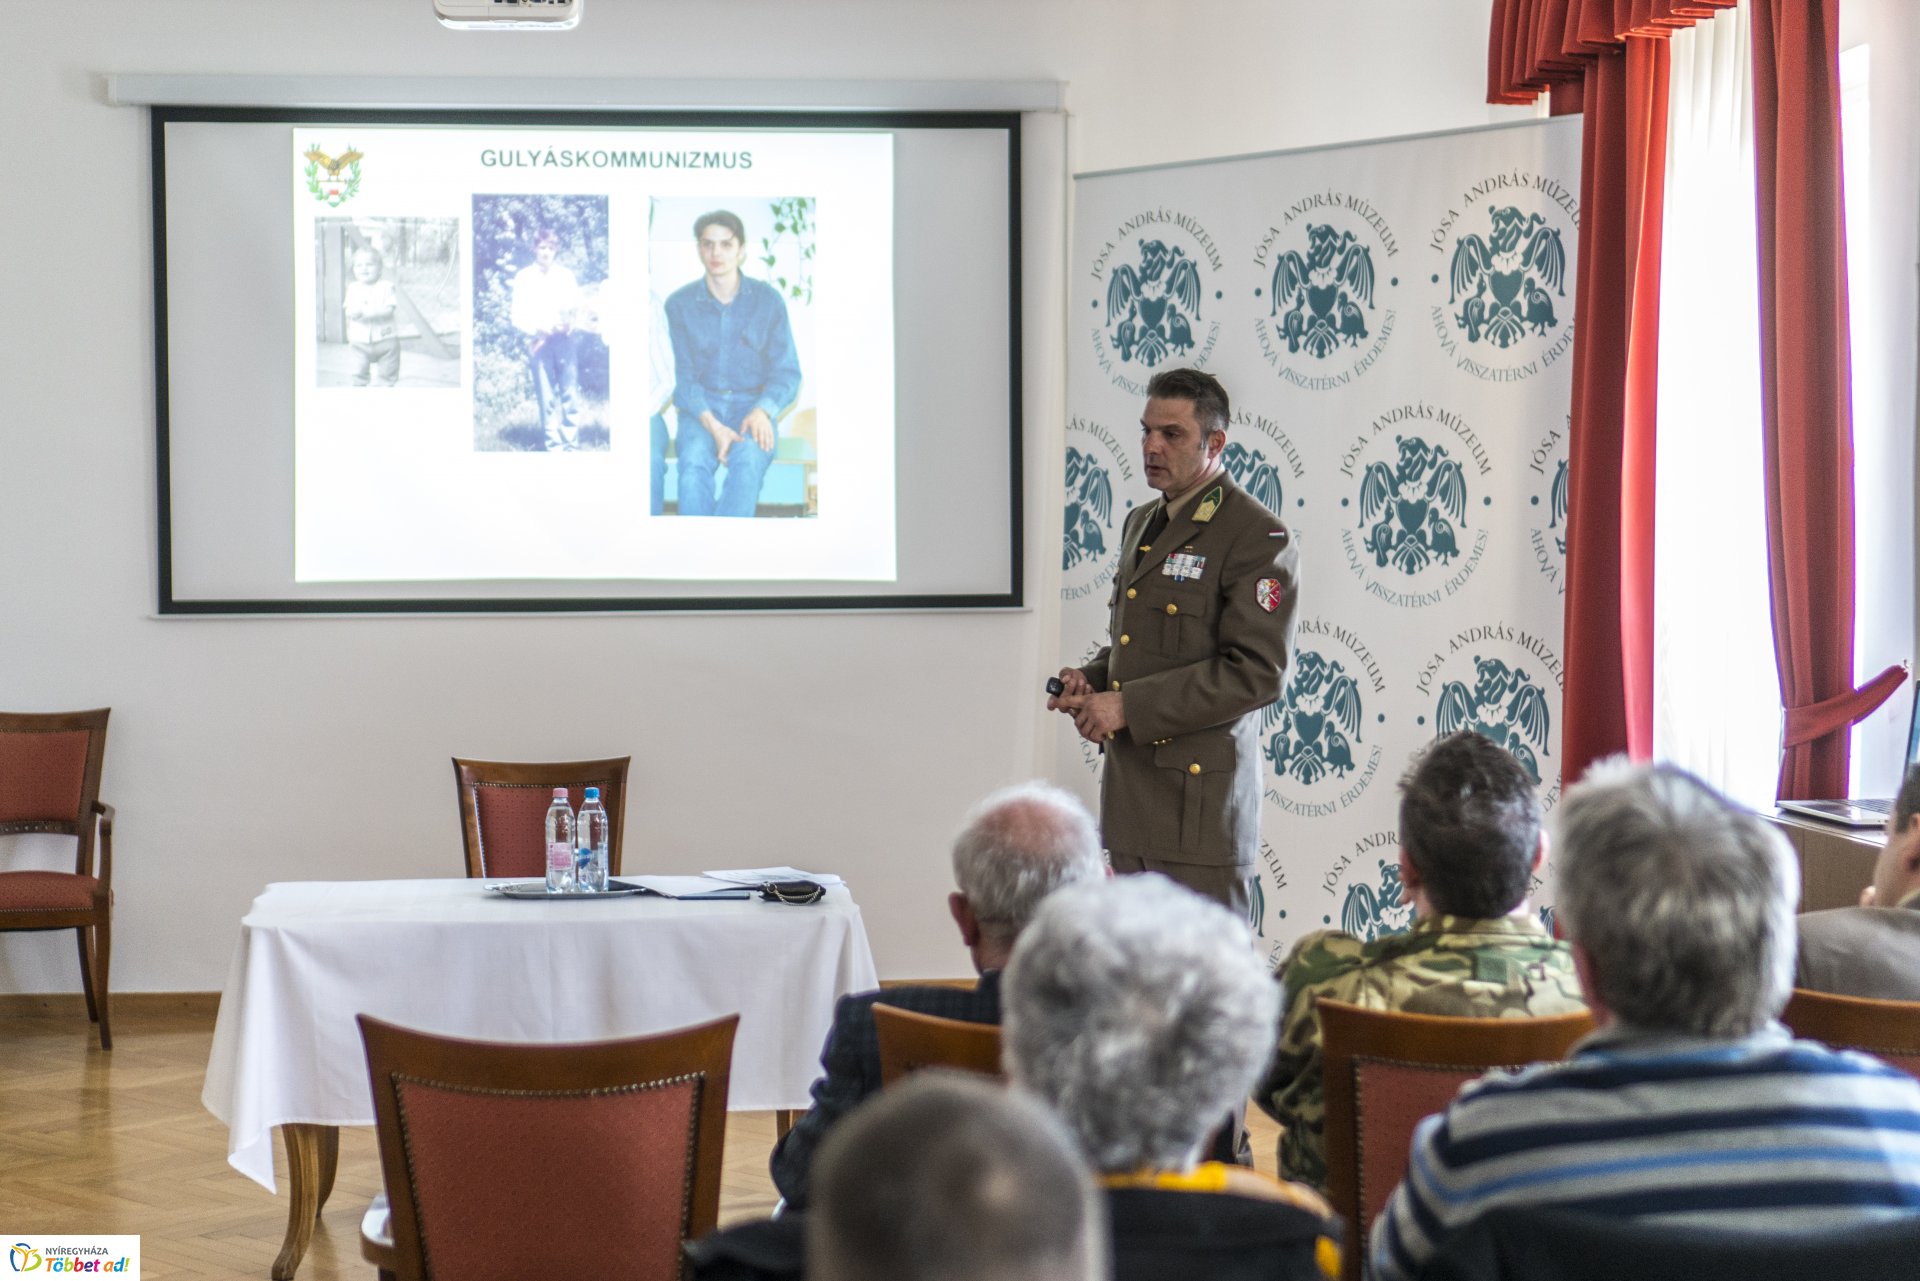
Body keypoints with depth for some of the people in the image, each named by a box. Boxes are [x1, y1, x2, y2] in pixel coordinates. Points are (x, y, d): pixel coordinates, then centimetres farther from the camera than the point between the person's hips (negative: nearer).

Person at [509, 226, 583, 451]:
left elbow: (577, 305, 5)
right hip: (539, 342, -1)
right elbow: (518, 316, 2)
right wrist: (537, 328, -15)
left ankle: (572, 445, 2)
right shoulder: (524, 277, 4)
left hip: (564, 340, 1)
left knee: (570, 392, -3)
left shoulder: (566, 274, 9)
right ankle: (554, 446, 3)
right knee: (547, 397, -1)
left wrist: (569, 322, -16)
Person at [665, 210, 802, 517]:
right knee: (694, 462, -34)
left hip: (753, 406, 0)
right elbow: (683, 376, 1)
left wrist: (762, 411, -17)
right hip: (700, 408, 0)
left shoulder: (768, 301, 4)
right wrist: (711, 424, -17)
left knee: (748, 459, -35)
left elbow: (787, 372, 4)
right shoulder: (680, 304, 4)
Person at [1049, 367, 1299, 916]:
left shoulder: (1258, 537, -10)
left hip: (1199, 803, -8)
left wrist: (1129, 706, -19)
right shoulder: (1141, 525, 18)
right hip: (1130, 799, 8)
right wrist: (1090, 680, 5)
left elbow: (1255, 673, -18)